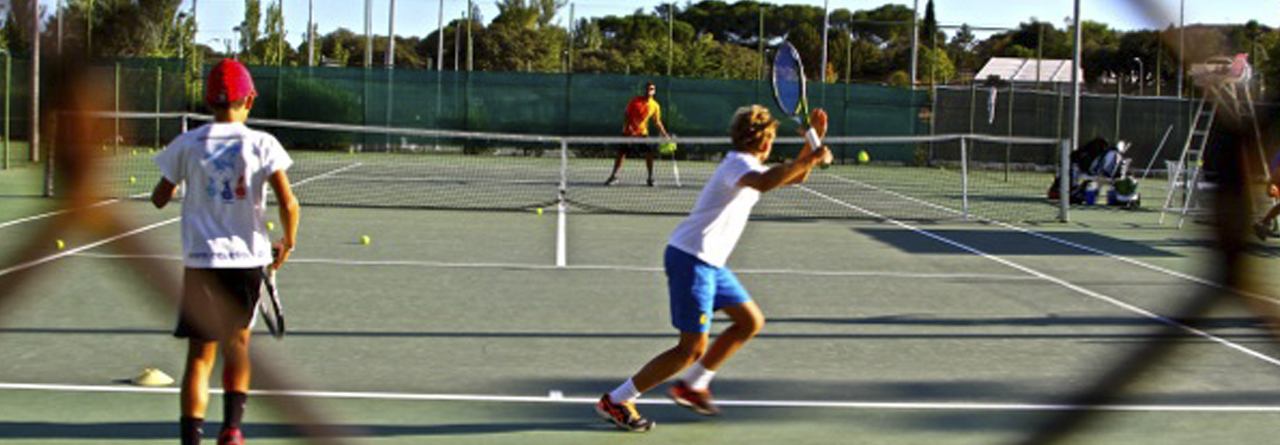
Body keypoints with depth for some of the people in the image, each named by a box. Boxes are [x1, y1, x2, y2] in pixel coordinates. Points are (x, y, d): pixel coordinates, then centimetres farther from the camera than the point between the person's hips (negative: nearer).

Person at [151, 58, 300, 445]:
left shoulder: (188, 144, -1)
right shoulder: (262, 144, -4)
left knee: (200, 354, 2)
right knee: (238, 341, 20)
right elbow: (288, 203, -11)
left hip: (201, 260, 0)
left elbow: (159, 199, 7)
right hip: (248, 258, 0)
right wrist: (287, 244, 6)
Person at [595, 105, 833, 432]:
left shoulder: (749, 166, 17)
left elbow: (794, 178, 26)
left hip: (709, 263, 11)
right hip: (690, 259, -11)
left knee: (751, 321, 15)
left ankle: (692, 386, 24)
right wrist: (808, 160, -37)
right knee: (692, 349, -9)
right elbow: (763, 183, -38)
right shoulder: (739, 163, -15)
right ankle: (615, 401, -2)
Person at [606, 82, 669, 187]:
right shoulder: (635, 100, -8)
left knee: (649, 153, -13)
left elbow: (657, 122, 5)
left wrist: (665, 135, -1)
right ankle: (613, 176, 17)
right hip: (628, 132, -1)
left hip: (642, 133, 1)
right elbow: (627, 114, -4)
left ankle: (650, 178, -2)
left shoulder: (655, 106, -2)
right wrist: (628, 126, -19)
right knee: (621, 153, 2)